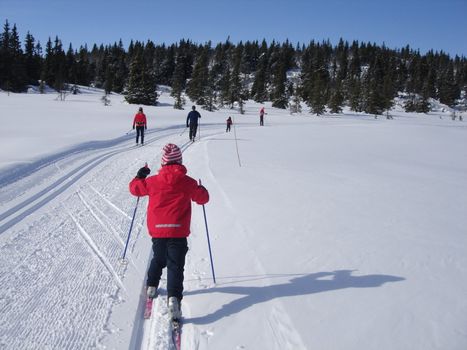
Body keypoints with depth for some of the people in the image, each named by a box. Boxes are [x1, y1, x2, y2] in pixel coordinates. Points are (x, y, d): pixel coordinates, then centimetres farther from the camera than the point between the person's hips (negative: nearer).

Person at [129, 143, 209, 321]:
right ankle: (173, 298, -18)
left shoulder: (153, 181, -1)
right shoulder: (188, 183, -4)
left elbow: (135, 188, 15)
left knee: (158, 259, 27)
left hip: (157, 231, 3)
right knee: (175, 265, -3)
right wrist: (202, 190, 30)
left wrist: (140, 176, 32)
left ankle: (151, 286, 38)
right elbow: (203, 198, 9)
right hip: (178, 232, -2)